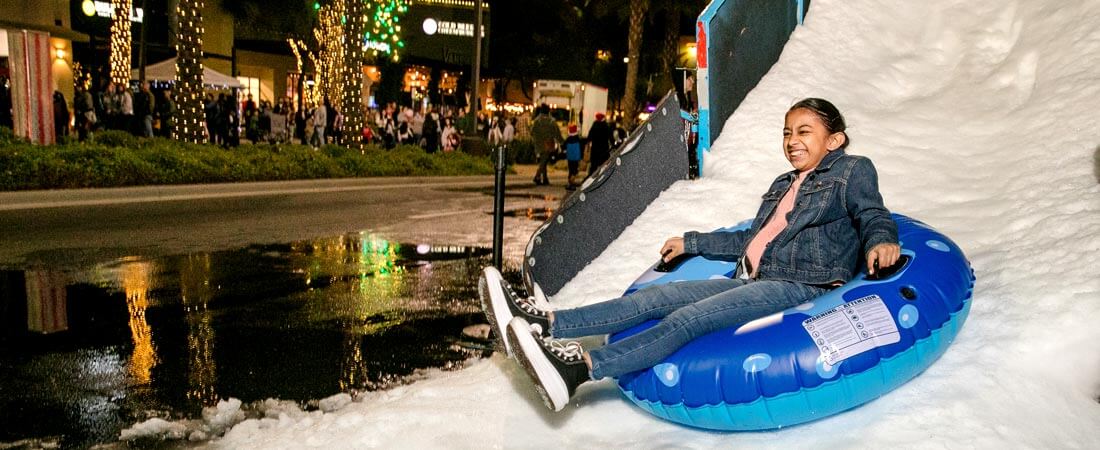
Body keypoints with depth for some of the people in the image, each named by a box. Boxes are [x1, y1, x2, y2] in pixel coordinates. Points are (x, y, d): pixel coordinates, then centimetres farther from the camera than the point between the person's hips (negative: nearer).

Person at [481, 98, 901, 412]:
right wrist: (691, 242, 33)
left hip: (802, 286, -7)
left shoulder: (854, 170, 9)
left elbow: (874, 216, -5)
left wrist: (880, 242, -29)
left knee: (687, 319, -28)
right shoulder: (783, 185, 28)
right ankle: (544, 324, -23)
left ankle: (580, 366, -42)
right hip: (755, 282, 7)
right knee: (657, 297, -12)